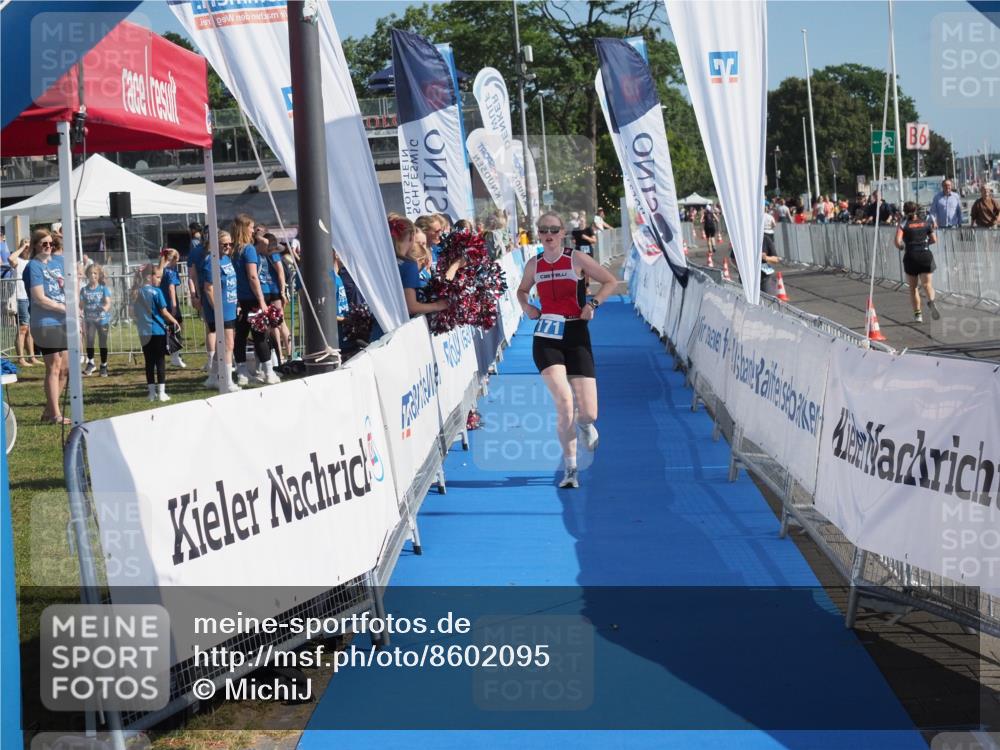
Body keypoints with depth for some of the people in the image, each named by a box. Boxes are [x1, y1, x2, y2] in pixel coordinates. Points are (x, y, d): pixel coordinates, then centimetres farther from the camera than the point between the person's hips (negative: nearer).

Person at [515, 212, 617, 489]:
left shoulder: (577, 259, -2)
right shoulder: (534, 264, 7)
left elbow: (611, 282, 4)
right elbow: (522, 290, 26)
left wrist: (592, 303, -11)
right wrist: (526, 306, 5)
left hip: (576, 337, -1)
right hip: (546, 339, 1)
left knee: (588, 413, -7)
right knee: (564, 402, -20)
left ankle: (585, 425, 35)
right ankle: (570, 468, -5)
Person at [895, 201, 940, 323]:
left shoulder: (903, 224, -1)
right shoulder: (926, 222, 7)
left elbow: (897, 241, -15)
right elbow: (934, 240, 9)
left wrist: (901, 247, 6)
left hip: (910, 257, -1)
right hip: (926, 255, 1)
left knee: (913, 287, 12)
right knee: (927, 284, -3)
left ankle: (917, 313, 10)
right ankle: (931, 301, -34)